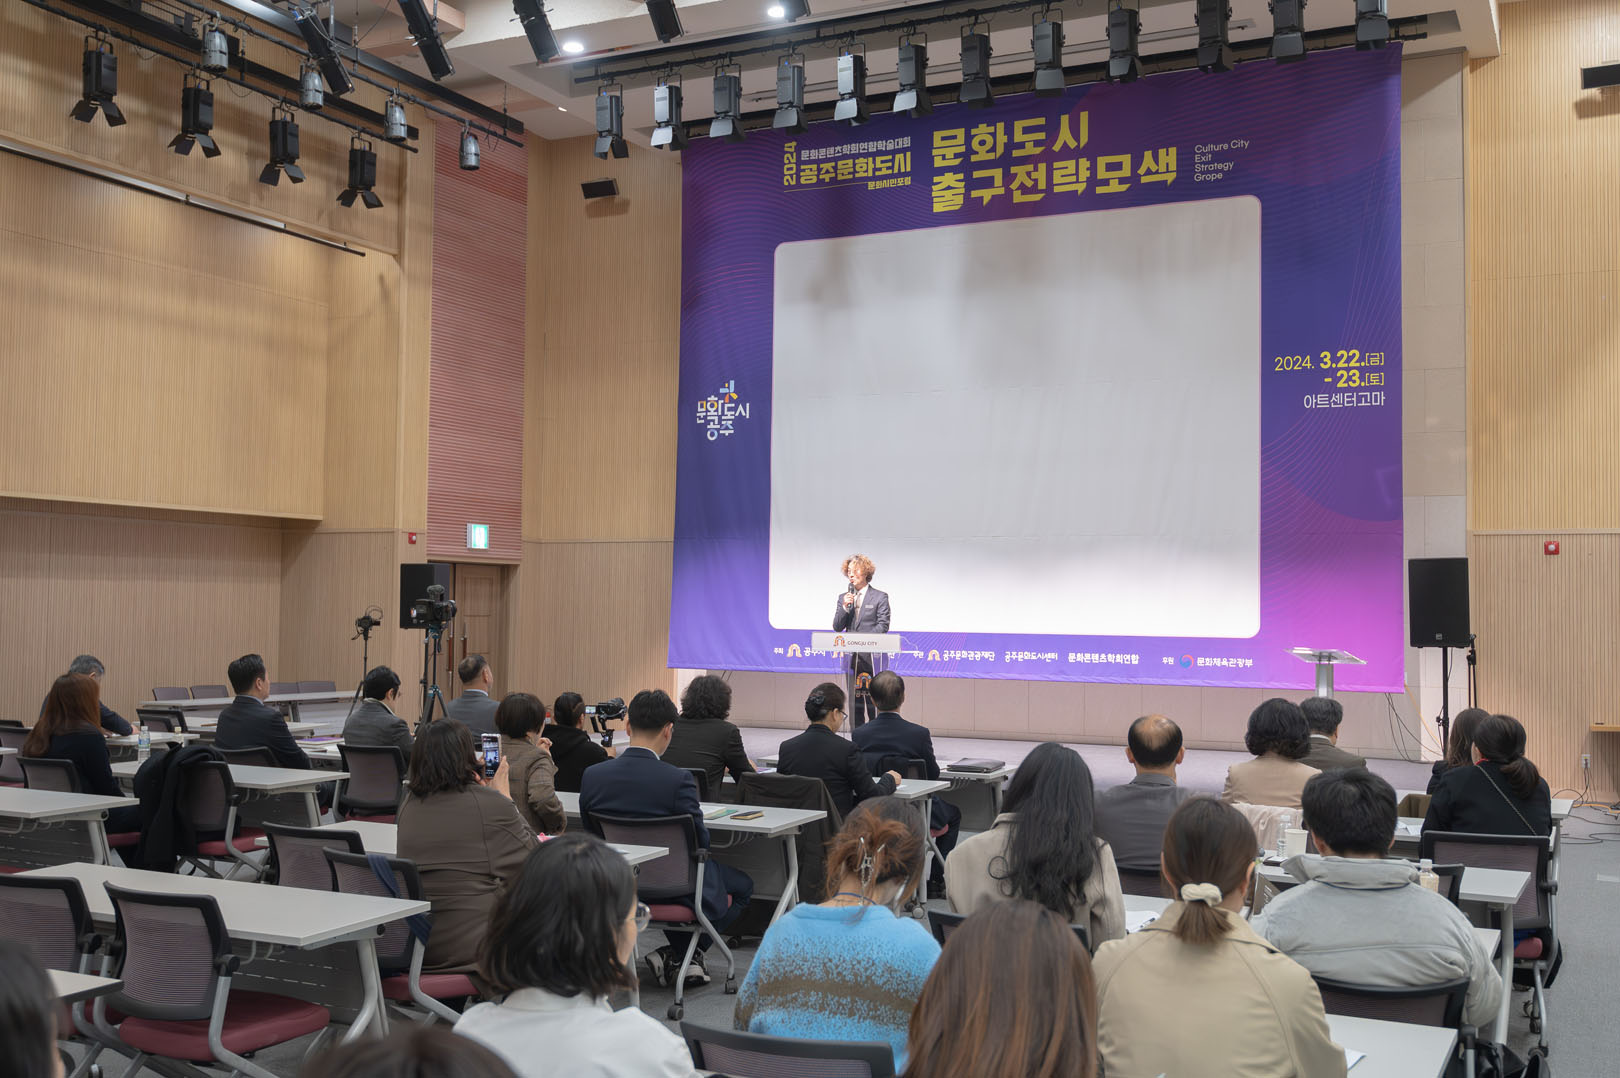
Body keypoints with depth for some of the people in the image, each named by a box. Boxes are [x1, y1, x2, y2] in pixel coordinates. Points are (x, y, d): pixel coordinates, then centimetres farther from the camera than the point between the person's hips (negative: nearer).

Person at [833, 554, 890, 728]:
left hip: (872, 657, -4)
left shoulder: (880, 597, 1)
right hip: (851, 657, 4)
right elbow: (837, 627, 8)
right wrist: (845, 607, -8)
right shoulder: (843, 598, 14)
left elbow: (883, 626, -6)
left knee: (874, 703, -4)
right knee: (854, 704, 6)